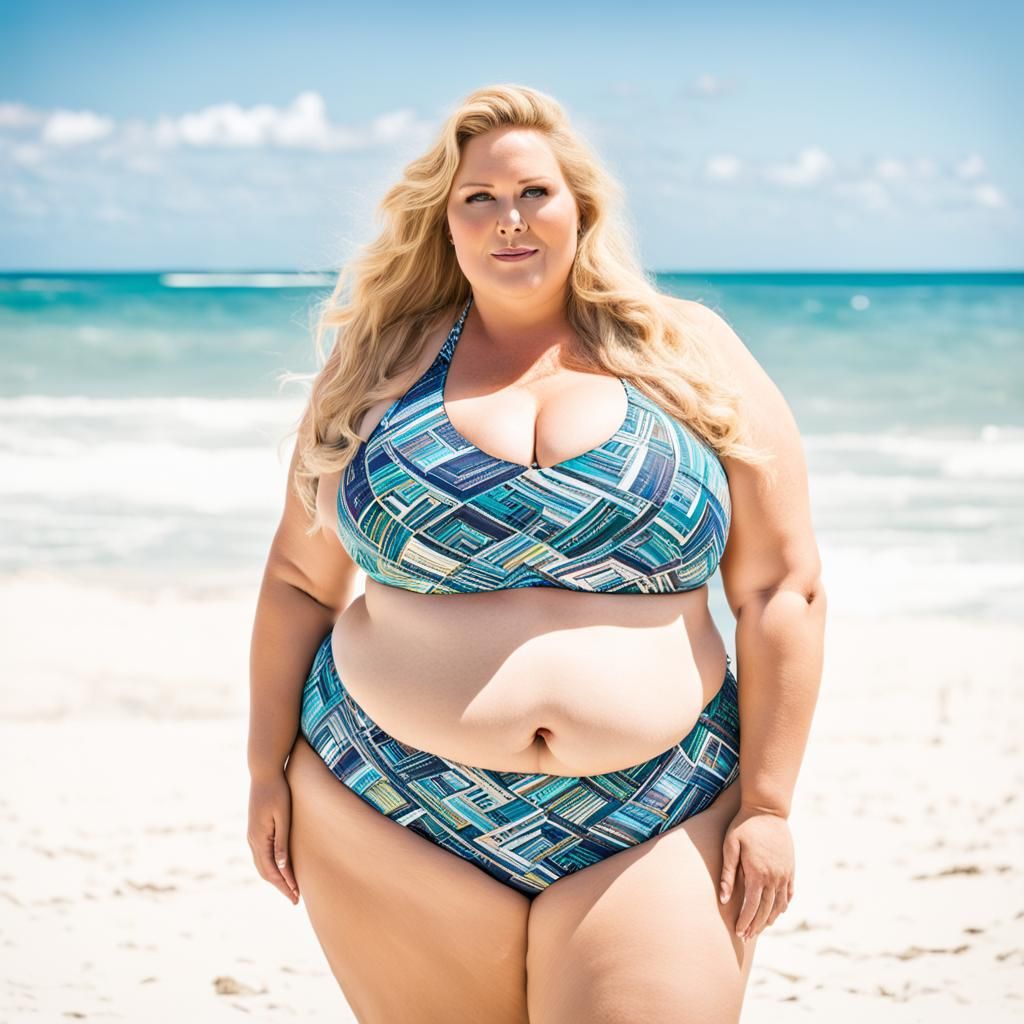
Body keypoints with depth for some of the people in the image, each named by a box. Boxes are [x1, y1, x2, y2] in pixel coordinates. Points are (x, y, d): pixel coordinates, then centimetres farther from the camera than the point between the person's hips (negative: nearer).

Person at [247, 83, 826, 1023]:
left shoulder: (692, 361, 2)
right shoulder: (380, 365, 6)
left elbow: (781, 593, 1)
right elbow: (301, 582, 12)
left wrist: (768, 804, -3)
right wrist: (269, 764, 9)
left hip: (650, 834, -1)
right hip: (395, 824, 1)